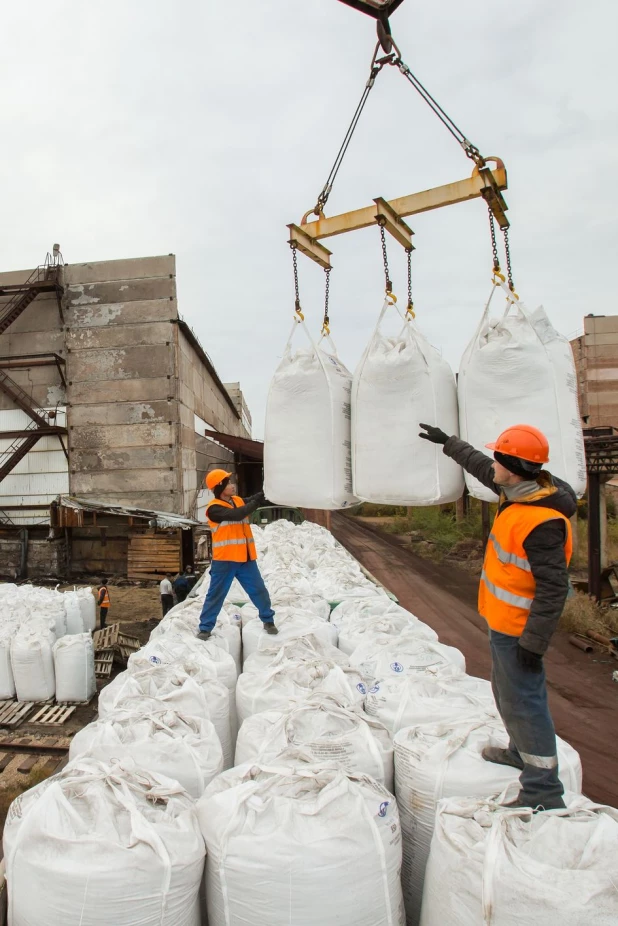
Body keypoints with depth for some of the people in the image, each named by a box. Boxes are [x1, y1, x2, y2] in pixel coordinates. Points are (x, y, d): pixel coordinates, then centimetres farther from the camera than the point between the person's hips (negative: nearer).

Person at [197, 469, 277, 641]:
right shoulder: (214, 508, -12)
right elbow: (236, 515, -25)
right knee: (216, 594, 4)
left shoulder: (238, 501, 11)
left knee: (259, 591, 11)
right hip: (224, 560, -5)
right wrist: (256, 502, -21)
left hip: (246, 558, 6)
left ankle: (268, 621, 28)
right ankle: (205, 628, 15)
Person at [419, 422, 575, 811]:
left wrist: (533, 643, -23)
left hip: (516, 629, -10)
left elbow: (553, 589, -26)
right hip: (502, 620, 10)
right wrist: (447, 442, 29)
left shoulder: (542, 522, -29)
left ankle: (543, 792, 11)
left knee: (523, 702, -1)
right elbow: (480, 466, 18)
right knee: (507, 692, 25)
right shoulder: (519, 491, -1)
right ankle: (521, 751, 45)